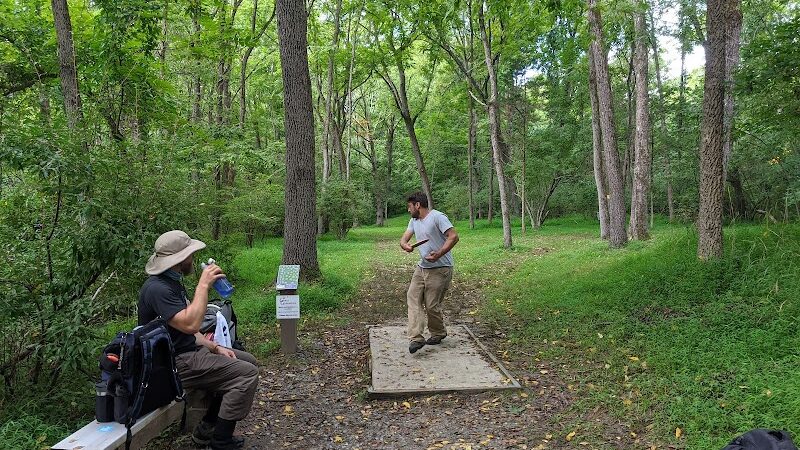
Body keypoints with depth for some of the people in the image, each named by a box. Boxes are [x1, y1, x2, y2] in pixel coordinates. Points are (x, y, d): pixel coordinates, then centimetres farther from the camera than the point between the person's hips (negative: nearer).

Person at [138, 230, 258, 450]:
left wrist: (215, 347, 4)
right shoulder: (157, 288, -22)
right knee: (247, 374, -17)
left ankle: (207, 429, 17)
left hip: (189, 350, 11)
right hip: (174, 363, -11)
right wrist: (203, 285, -28)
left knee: (249, 361, 13)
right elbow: (190, 324, -33)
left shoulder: (173, 282, 11)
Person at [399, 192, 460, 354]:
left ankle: (438, 334, 23)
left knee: (432, 305, -2)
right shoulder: (414, 221, 13)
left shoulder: (437, 217, -14)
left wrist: (439, 254, -30)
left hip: (440, 269, -8)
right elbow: (404, 238, 10)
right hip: (421, 267, 8)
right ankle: (416, 338, -7)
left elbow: (454, 236, -21)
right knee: (413, 298, -4)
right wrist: (404, 245, -15)